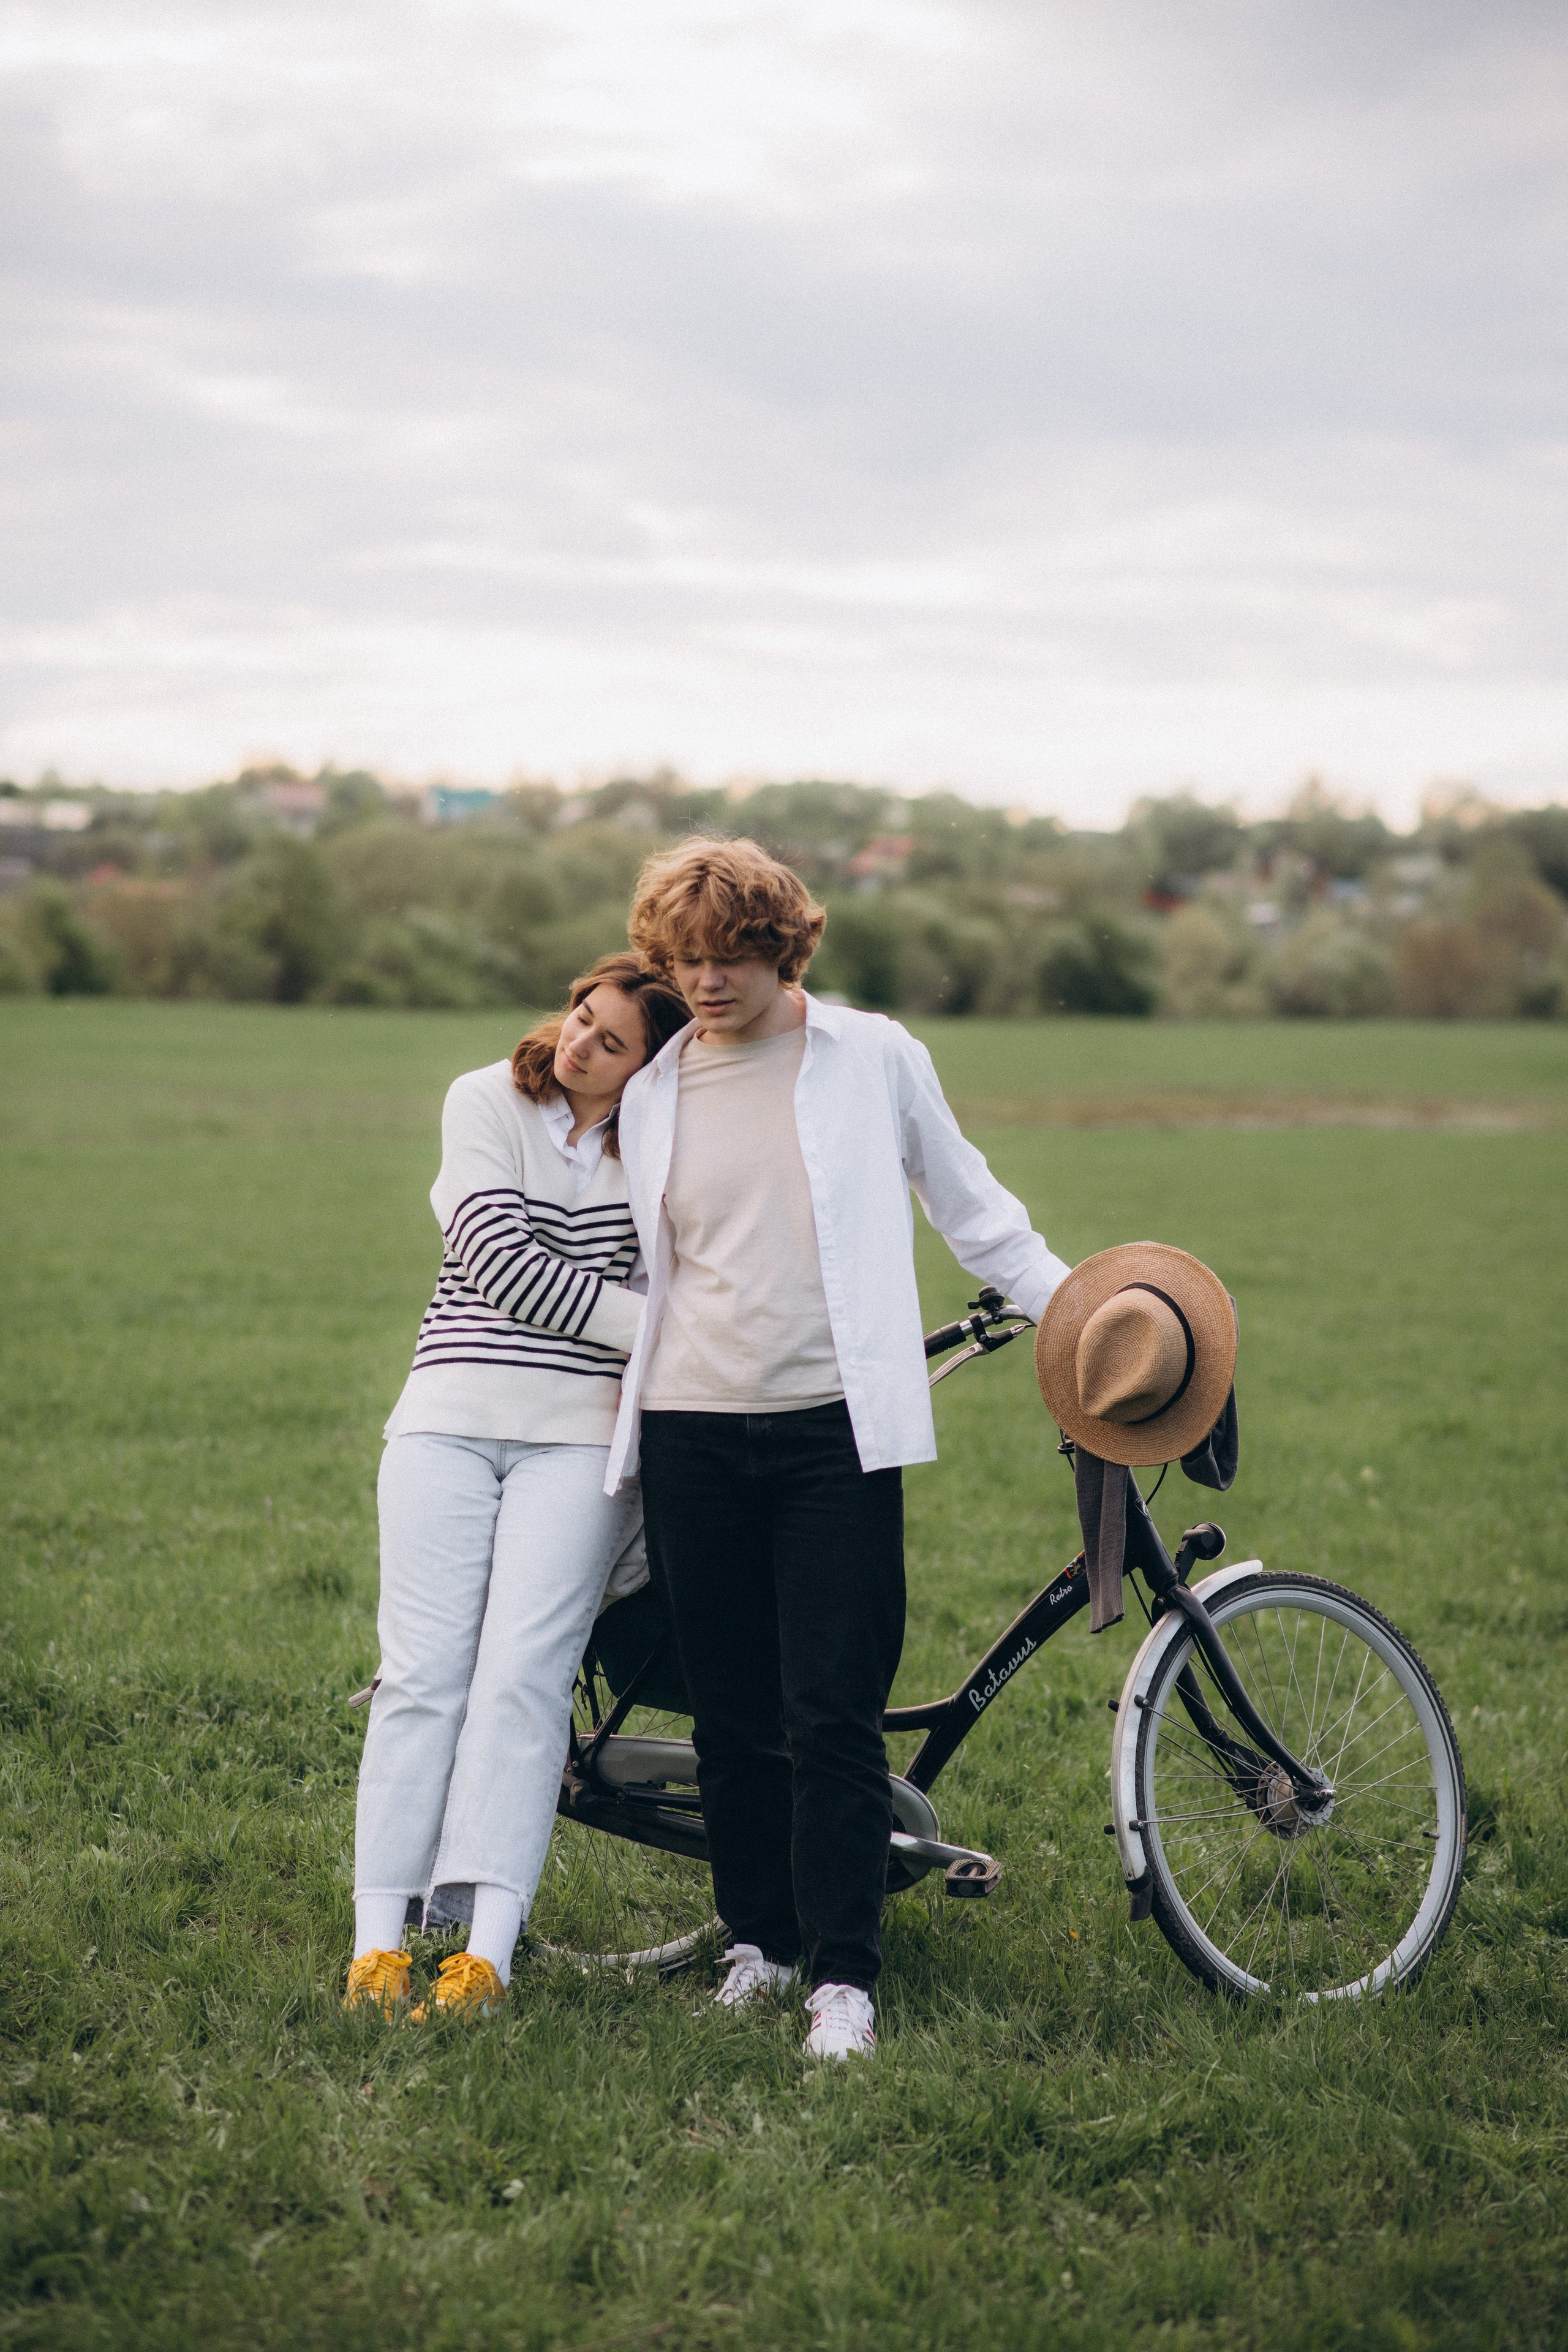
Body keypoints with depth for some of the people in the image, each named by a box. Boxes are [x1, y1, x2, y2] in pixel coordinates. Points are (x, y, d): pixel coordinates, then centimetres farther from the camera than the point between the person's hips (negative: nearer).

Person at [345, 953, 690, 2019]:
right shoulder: (486, 1102, 4)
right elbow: (506, 1269, -7)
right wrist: (657, 1330, -10)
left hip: (583, 1432, 0)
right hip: (452, 1417, 0)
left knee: (523, 1676, -11)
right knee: (423, 1672, -5)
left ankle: (486, 1951, -12)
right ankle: (379, 1940, -3)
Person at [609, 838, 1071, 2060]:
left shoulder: (877, 1058, 3)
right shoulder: (652, 1095, 10)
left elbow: (969, 1205, 12)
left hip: (835, 1429, -3)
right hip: (695, 1433, 3)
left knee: (834, 1716, -7)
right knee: (733, 1714, 7)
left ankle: (844, 1977, -1)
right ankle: (760, 1937, 22)